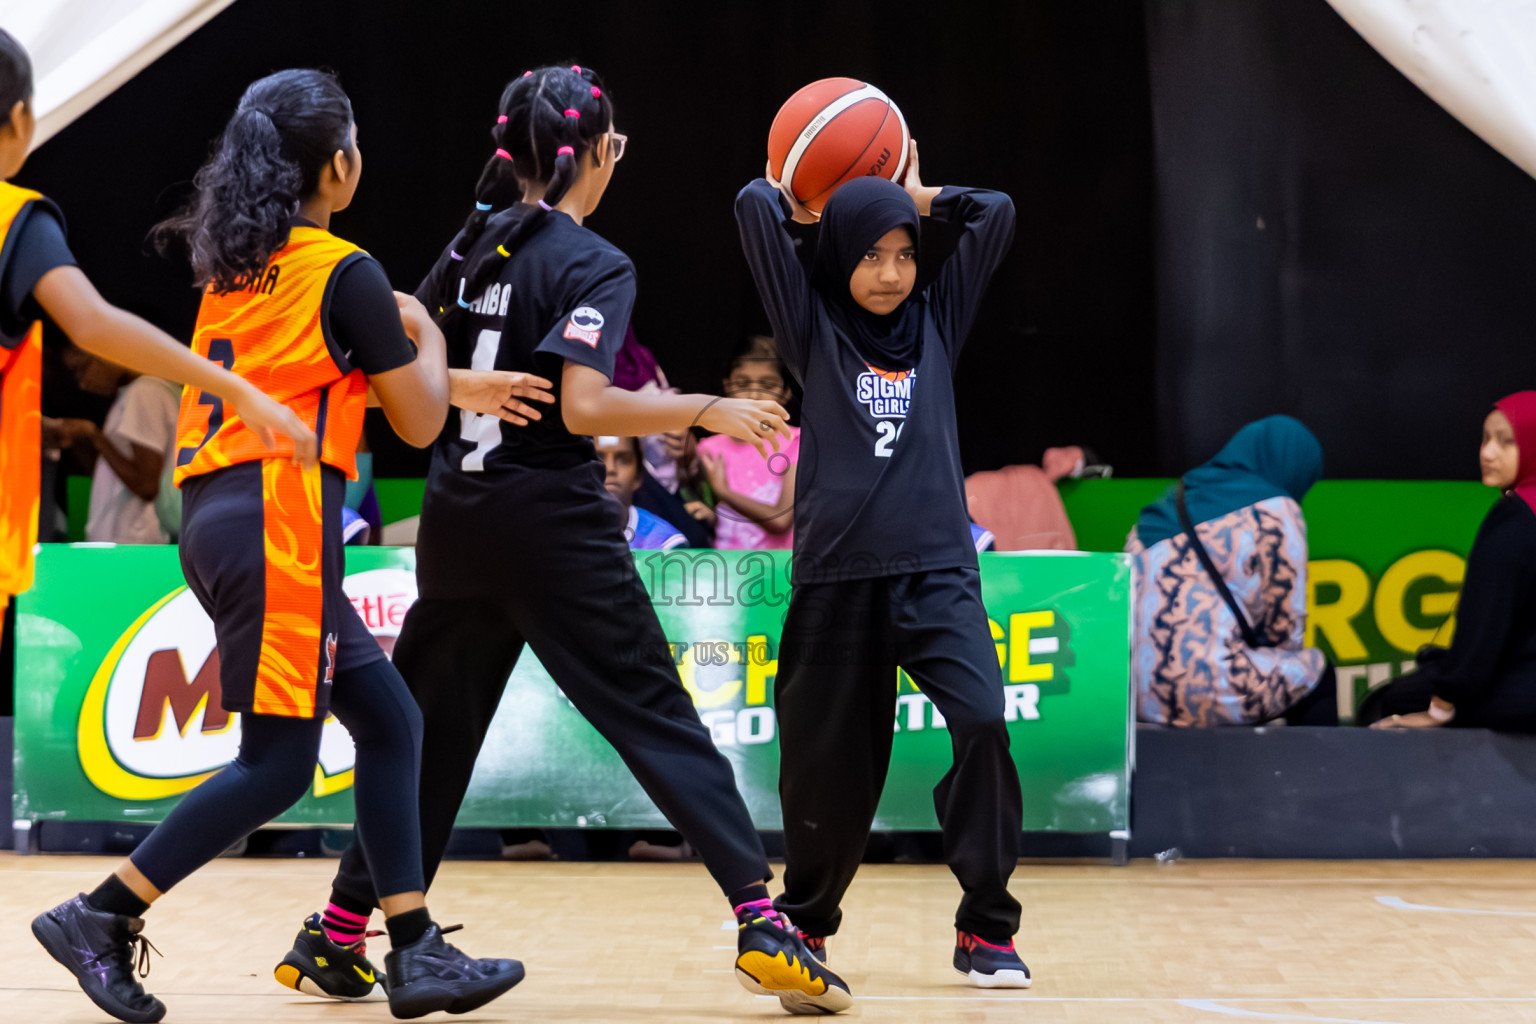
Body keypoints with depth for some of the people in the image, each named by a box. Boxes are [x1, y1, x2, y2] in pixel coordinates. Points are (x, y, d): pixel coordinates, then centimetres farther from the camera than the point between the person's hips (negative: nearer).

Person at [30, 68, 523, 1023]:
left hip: (220, 515, 9)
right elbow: (420, 420, -2)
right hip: (278, 521, -9)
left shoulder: (234, 265, 16)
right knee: (278, 764, -6)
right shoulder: (344, 271, -7)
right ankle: (99, 917, -5)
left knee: (390, 721, 11)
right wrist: (426, 335, 18)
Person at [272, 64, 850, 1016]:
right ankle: (762, 925, -8)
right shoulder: (595, 265, -11)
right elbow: (586, 407, -21)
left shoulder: (474, 243, 8)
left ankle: (340, 935, 14)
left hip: (458, 522, 6)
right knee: (661, 723, -3)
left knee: (430, 731, 14)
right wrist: (706, 410, -13)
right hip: (553, 525, -6)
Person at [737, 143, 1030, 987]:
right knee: (827, 758, 4)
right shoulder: (814, 330, 7)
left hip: (937, 569, 1)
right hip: (835, 576, -1)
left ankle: (985, 928, -12)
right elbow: (755, 208, -1)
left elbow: (995, 215, 10)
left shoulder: (936, 323, 13)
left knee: (981, 720, -19)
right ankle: (805, 920, 29)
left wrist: (912, 197, 19)